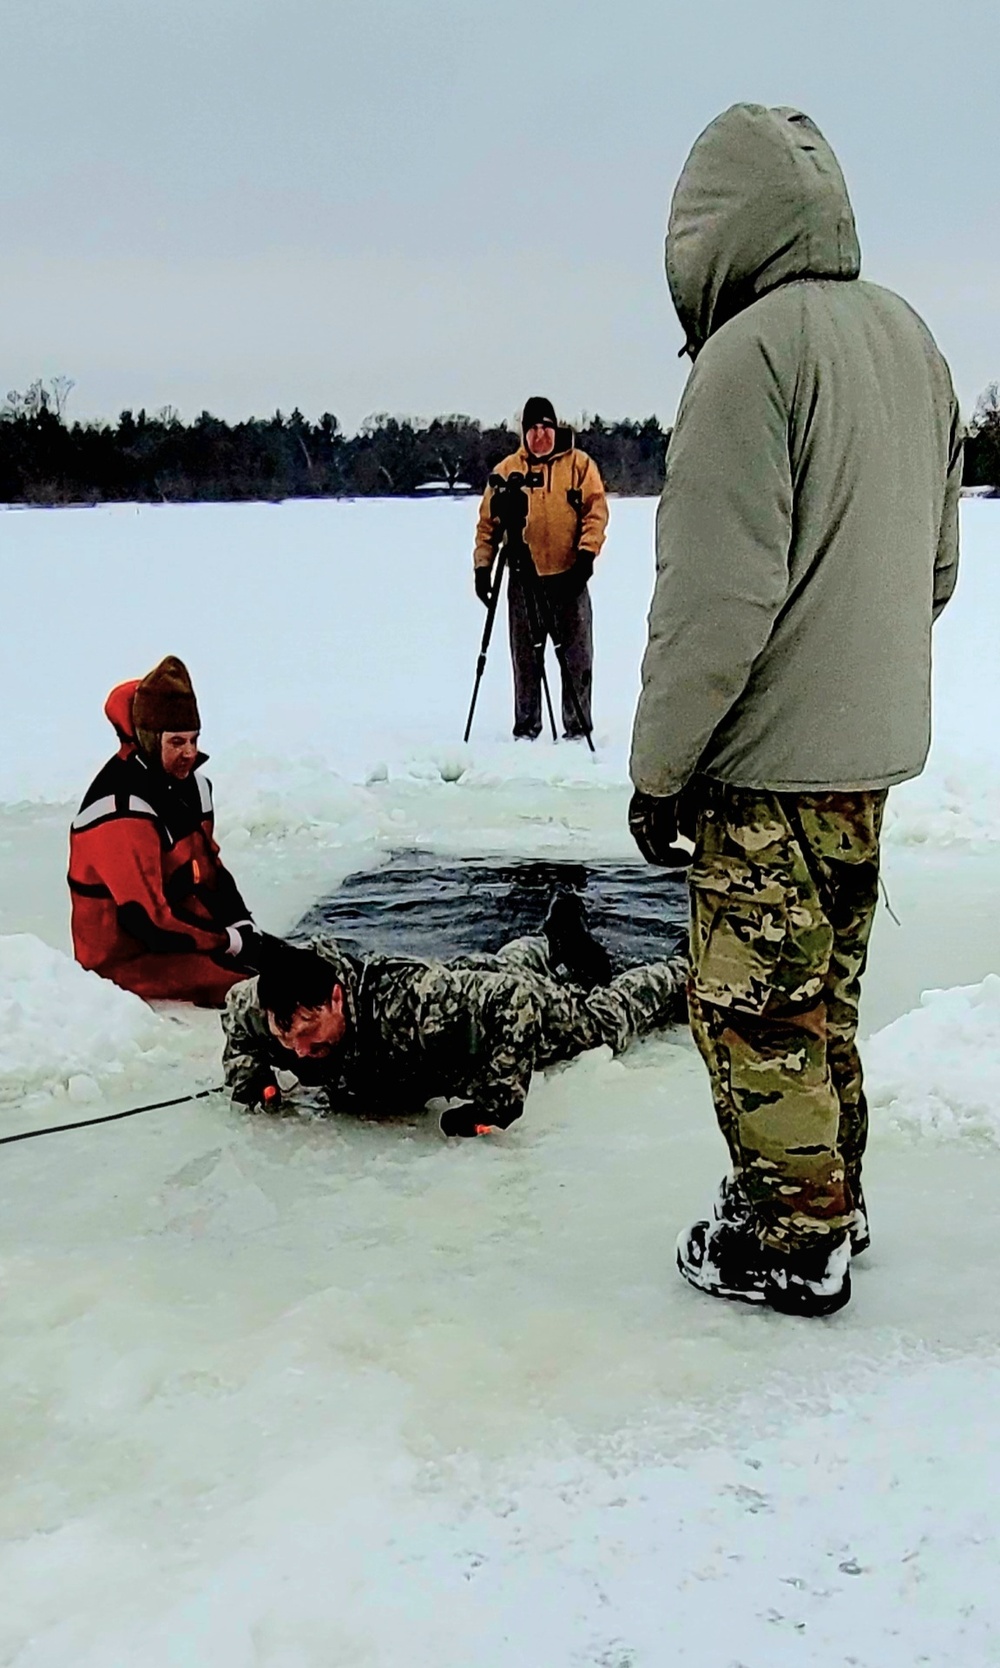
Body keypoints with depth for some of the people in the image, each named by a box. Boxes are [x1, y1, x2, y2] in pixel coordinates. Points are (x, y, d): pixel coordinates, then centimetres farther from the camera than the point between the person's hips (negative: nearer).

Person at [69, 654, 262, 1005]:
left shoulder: (188, 782, 5)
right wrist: (230, 941, -18)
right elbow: (148, 921, -26)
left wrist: (243, 927, -2)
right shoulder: (121, 812, -24)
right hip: (128, 959, -9)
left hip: (185, 932, 9)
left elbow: (210, 866, 15)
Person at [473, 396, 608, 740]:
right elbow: (489, 520, 8)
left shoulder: (579, 464, 3)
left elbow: (596, 511, -2)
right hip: (523, 579, 2)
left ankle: (578, 726, 9)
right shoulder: (507, 469, 7)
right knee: (525, 659, 7)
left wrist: (587, 554, -13)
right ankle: (526, 726, 17)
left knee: (576, 657, 1)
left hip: (569, 576, -1)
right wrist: (483, 566, 1)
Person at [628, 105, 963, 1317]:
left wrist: (659, 767, -14)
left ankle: (790, 1246, 13)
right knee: (821, 991, 20)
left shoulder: (751, 351, -18)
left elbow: (718, 594, -22)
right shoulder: (912, 338, 9)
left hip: (772, 762, -9)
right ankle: (828, 1195, 32)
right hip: (873, 744, 9)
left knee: (754, 1010, 4)